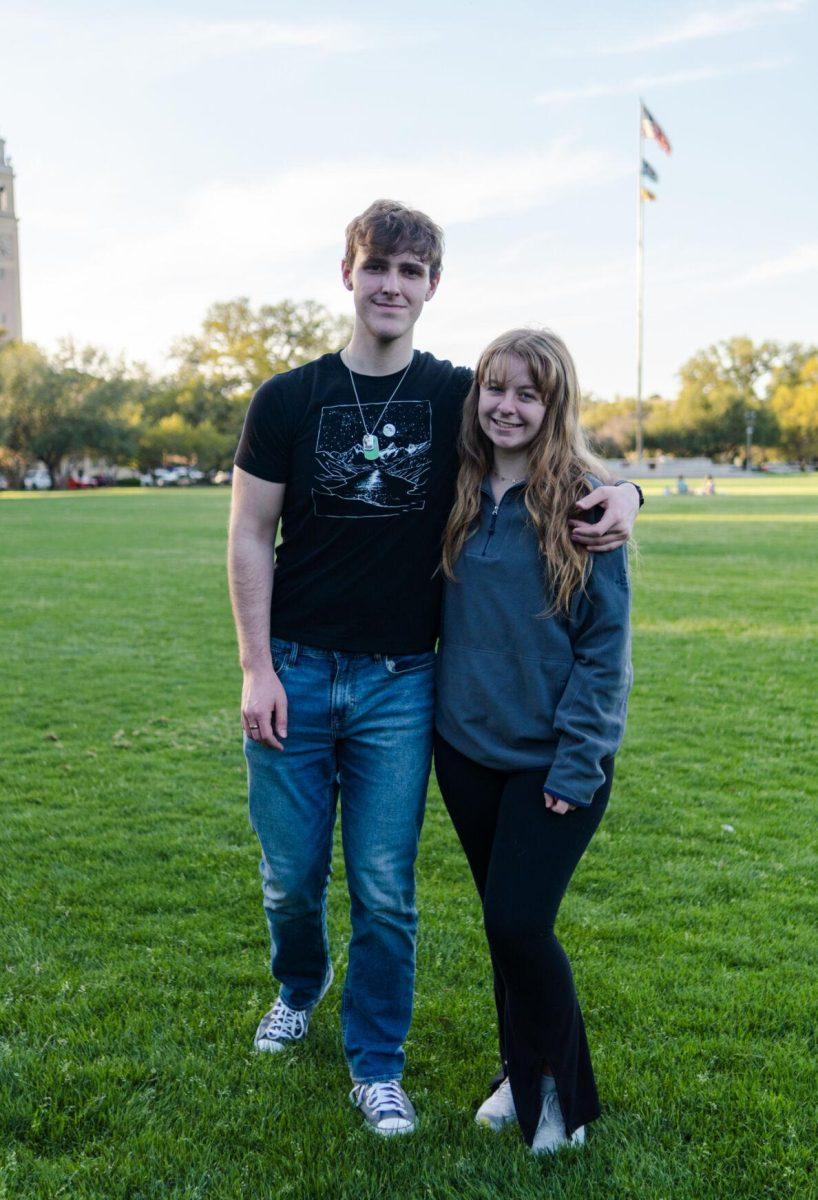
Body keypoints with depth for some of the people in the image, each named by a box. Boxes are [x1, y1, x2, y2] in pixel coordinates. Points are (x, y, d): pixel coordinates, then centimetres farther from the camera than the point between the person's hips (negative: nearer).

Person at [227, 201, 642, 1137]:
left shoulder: (460, 399, 1)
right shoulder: (289, 398, 0)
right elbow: (251, 536, 1)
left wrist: (620, 492, -15)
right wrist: (256, 667, -6)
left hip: (399, 682, 0)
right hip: (295, 672, 1)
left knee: (385, 892, 5)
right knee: (292, 873, 12)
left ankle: (377, 1067, 25)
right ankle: (298, 990, 44)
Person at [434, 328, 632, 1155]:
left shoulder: (583, 501, -10)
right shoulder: (461, 498, 3)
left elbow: (605, 643, -10)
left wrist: (575, 764, -14)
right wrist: (431, 712, 5)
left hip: (552, 761, -4)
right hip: (467, 749, 5)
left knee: (520, 924, -5)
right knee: (503, 924, 15)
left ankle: (558, 1088, 21)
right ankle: (520, 1073, 35)